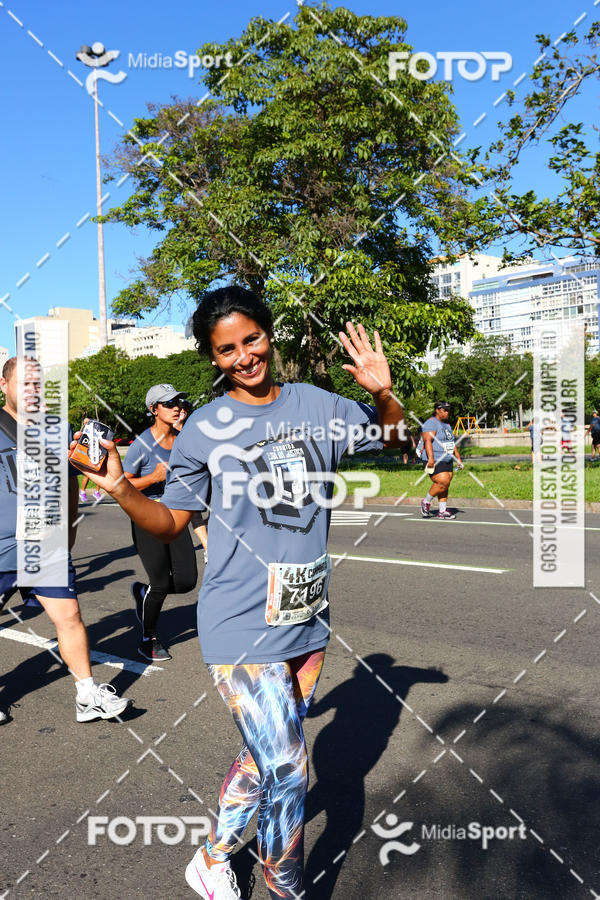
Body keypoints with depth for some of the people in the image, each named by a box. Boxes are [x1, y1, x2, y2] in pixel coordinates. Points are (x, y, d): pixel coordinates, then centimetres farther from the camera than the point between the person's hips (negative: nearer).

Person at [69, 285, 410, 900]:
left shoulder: (317, 406, 4)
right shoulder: (203, 430, -5)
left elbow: (394, 438, 15)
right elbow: (170, 524, 0)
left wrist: (384, 393, -5)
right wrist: (120, 490, -18)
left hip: (308, 620, 5)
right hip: (242, 626, -4)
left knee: (267, 759, 19)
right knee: (287, 770, -4)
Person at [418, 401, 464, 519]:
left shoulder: (447, 425, 20)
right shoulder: (431, 423, -10)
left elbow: (452, 443, 25)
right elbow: (428, 441, -21)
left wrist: (458, 459, 20)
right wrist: (431, 458, -32)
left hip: (447, 461, 9)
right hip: (435, 462, -9)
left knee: (445, 486, 4)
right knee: (443, 482, -17)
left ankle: (442, 511, 9)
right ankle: (426, 502, 2)